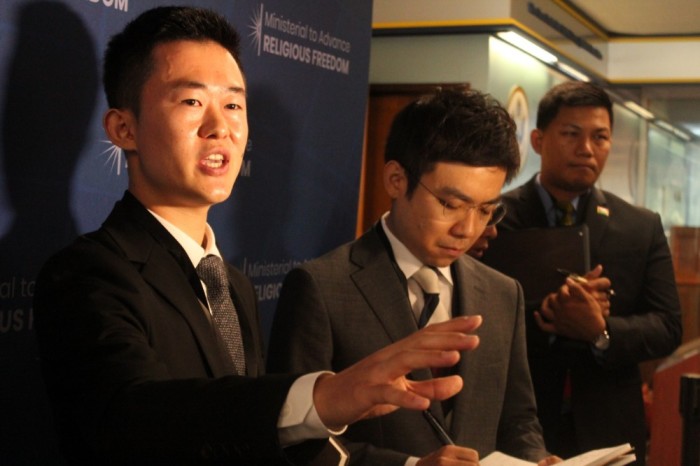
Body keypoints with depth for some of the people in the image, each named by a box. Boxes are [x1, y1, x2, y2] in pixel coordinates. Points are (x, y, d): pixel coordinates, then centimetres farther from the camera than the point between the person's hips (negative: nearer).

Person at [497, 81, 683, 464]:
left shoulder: (643, 228, 3)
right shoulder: (494, 219, -5)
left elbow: (667, 326, -1)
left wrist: (601, 331, -19)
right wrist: (547, 319, -24)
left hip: (608, 430, 2)